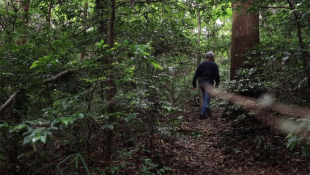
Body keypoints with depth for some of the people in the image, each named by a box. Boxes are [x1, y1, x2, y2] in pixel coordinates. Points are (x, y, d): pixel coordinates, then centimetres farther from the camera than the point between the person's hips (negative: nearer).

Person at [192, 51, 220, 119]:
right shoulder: (214, 65, 3)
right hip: (208, 83, -5)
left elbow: (196, 75, 7)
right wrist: (217, 83, 12)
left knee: (205, 97, 20)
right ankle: (202, 113, -14)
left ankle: (207, 110, 21)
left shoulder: (201, 65, 13)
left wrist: (194, 84, 8)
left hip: (201, 82, 5)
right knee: (207, 98, -5)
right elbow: (217, 75, -1)